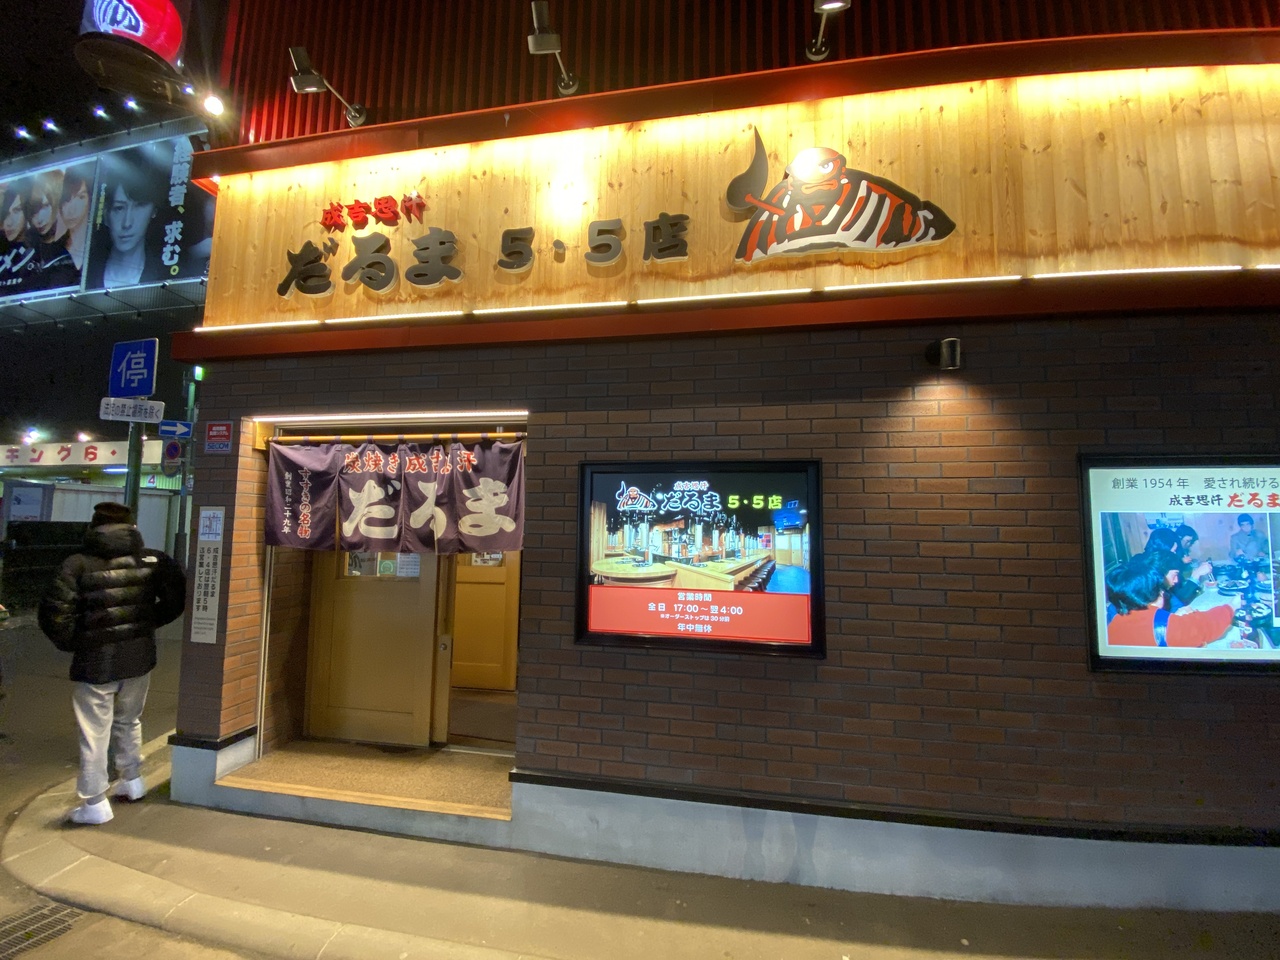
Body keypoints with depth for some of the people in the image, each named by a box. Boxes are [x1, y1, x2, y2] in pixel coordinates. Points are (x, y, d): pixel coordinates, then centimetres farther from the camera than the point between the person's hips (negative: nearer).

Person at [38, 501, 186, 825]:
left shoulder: (79, 564, -10)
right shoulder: (151, 561, -2)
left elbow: (54, 612, -15)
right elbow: (176, 598, -2)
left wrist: (71, 644, 1)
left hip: (95, 661, -3)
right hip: (139, 657, 4)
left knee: (94, 733, 9)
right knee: (129, 722, 23)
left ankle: (95, 803, 17)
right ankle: (132, 780, 36)